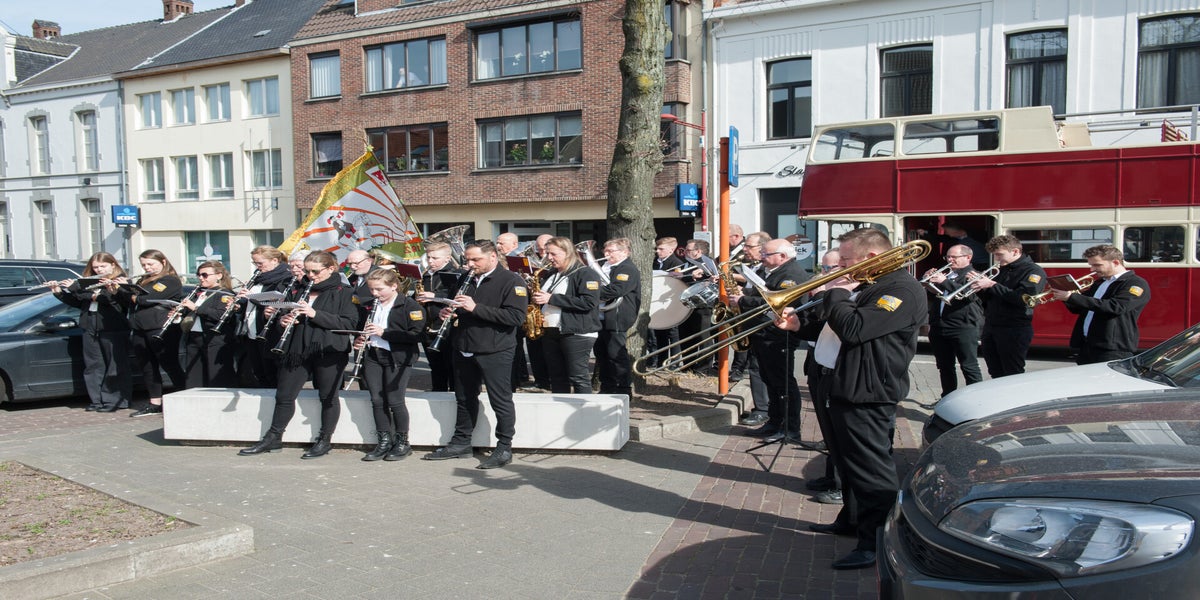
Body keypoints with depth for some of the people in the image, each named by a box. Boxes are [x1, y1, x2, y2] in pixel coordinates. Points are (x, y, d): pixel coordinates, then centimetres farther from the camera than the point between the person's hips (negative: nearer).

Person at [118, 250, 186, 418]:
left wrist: (131, 294, -3)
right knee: (146, 366, 8)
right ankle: (155, 403, 15)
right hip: (140, 329, 8)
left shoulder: (171, 281, -6)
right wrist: (118, 290, 1)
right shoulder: (143, 281, 21)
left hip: (162, 330, -8)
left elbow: (149, 298, -17)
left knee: (169, 364, -7)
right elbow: (130, 301, 16)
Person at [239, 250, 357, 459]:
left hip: (329, 352, -5)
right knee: (284, 395, 10)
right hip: (296, 350, 5)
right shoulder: (297, 291, 15)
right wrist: (283, 321, -6)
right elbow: (282, 317, 20)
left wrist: (315, 314, -20)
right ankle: (273, 438, 24)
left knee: (328, 397, 3)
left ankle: (324, 440, 16)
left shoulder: (342, 293, -3)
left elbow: (349, 322, -14)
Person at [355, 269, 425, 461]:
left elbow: (417, 334, -18)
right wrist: (359, 341, 0)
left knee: (394, 401, -4)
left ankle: (402, 442, 12)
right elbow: (361, 328, 24)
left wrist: (384, 333, -21)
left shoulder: (409, 305, -9)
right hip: (372, 356, 6)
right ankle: (384, 441, 18)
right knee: (377, 400, 7)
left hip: (397, 358, -6)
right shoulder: (368, 307, 12)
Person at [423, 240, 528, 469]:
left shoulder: (511, 281, -10)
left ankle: (504, 448, 10)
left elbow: (516, 317, -21)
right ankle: (461, 443, 28)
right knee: (465, 398, 16)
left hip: (494, 351, -7)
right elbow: (458, 310, 27)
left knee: (501, 401, 0)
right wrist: (449, 312, 1)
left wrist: (476, 308, -24)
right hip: (464, 349, 7)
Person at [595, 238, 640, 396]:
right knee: (602, 354, 13)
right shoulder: (605, 267, 19)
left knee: (616, 354, -5)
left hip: (616, 319, -9)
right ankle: (607, 388, 22)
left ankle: (624, 389, 4)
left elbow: (615, 290, -24)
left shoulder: (628, 269, -10)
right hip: (601, 318, 9)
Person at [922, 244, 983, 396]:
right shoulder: (943, 273, 18)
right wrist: (928, 280, -1)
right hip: (938, 326, 7)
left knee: (969, 367, -4)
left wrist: (944, 282, -22)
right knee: (945, 367, 13)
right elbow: (929, 293, 18)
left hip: (963, 327, -7)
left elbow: (969, 294, -19)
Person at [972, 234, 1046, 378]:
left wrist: (992, 285, -19)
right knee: (996, 374, 10)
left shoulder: (1033, 271, -6)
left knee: (1014, 376, -4)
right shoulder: (1002, 270, 17)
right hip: (990, 327, 7)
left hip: (1014, 330, -7)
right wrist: (981, 287, -1)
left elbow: (1023, 298, -21)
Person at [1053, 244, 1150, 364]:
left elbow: (1115, 307, -22)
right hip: (1085, 347, 8)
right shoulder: (1099, 283, 20)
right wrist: (1067, 297, 2)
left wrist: (1073, 297, -23)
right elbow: (1078, 308, 26)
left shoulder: (1136, 284, -5)